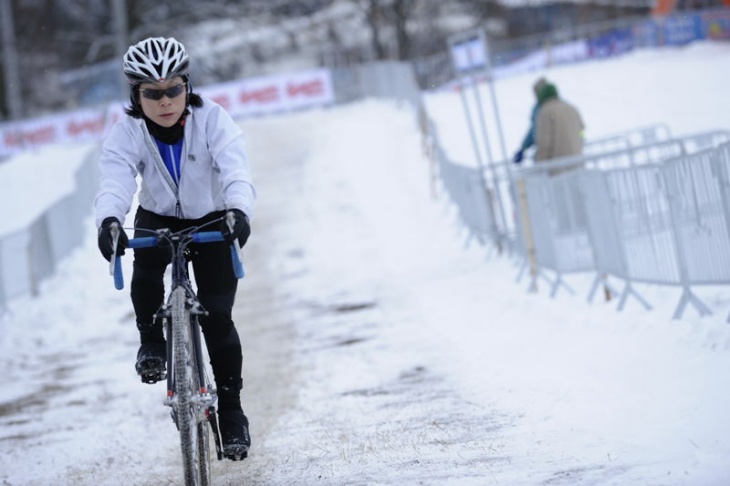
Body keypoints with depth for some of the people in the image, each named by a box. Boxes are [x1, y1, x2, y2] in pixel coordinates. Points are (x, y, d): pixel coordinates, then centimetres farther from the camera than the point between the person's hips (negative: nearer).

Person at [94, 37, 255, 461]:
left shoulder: (212, 119, -24)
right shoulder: (126, 133, -20)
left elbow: (237, 173, -38)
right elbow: (115, 181, -36)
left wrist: (238, 211, -59)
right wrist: (109, 220, -58)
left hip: (213, 222, -1)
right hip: (158, 219, 1)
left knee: (217, 316, -10)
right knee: (146, 263, -33)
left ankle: (231, 409, 6)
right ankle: (152, 341, -8)